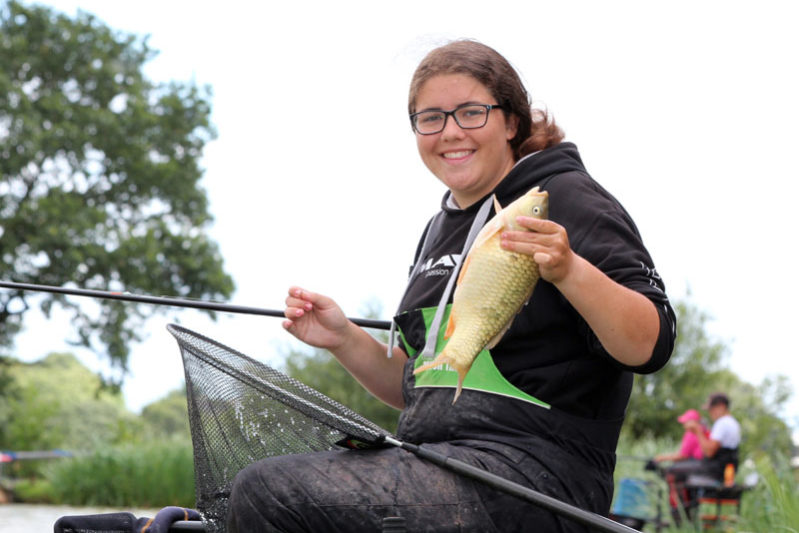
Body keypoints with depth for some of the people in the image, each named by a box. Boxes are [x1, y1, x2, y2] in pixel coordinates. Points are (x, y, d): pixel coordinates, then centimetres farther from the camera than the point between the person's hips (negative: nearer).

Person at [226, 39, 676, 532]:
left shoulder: (566, 200, -3)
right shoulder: (440, 230, 20)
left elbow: (651, 347, -13)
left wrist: (570, 271, -28)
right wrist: (345, 340, 9)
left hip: (532, 476, -8)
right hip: (439, 464, 8)